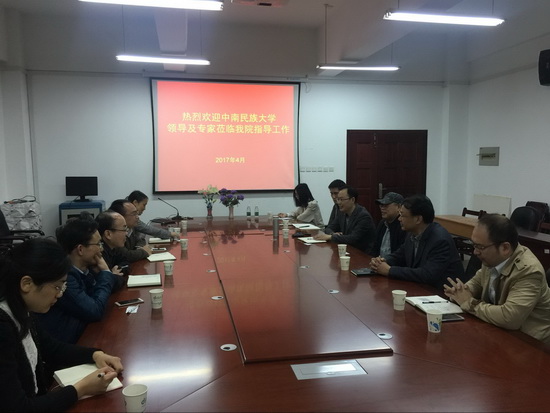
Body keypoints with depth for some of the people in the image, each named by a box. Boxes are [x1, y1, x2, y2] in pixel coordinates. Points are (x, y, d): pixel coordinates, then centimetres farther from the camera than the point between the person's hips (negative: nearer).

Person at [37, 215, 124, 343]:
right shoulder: (63, 275, -23)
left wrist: (109, 277, -7)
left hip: (81, 336, 8)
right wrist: (106, 274, -11)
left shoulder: (85, 268, 2)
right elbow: (95, 312, -21)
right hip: (62, 347, -8)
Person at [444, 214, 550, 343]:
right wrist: (462, 290, -8)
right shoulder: (494, 258, -7)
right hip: (499, 331, 6)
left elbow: (508, 318, -35)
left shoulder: (528, 271, -25)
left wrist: (469, 303, -22)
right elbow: (478, 281, 12)